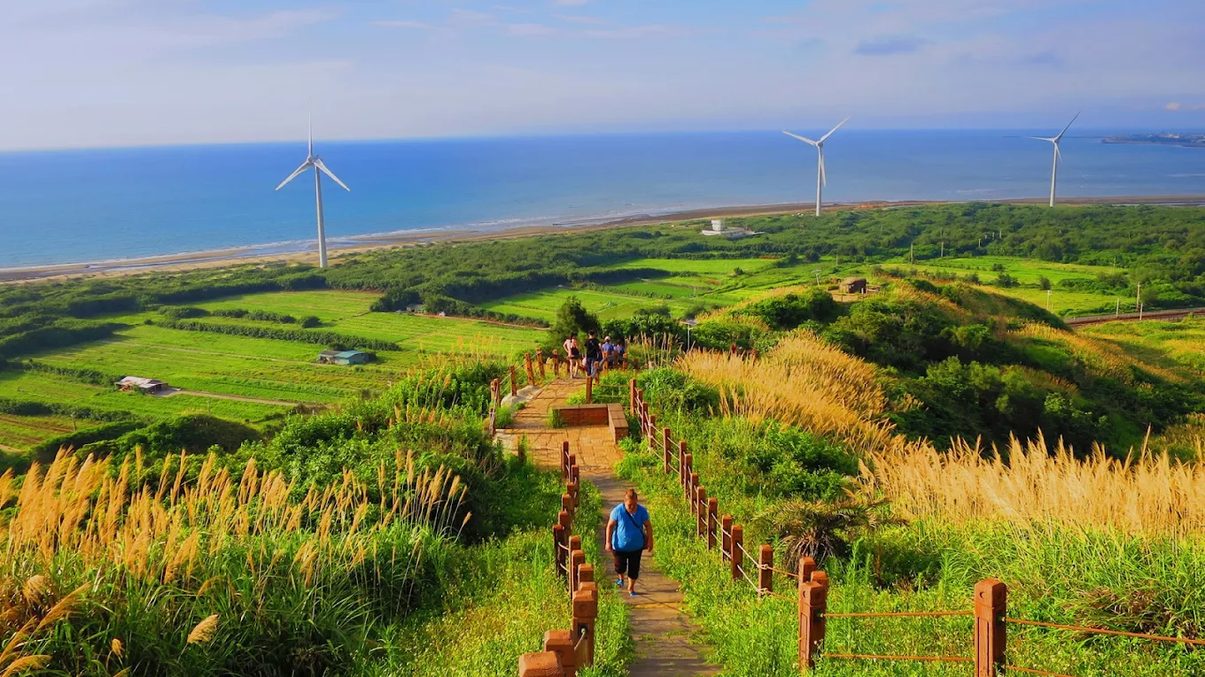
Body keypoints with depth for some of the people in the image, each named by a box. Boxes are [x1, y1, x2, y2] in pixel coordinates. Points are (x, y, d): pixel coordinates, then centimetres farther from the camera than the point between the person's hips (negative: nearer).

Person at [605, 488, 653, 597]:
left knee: (634, 568, 8)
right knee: (620, 567, 9)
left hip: (636, 546, 1)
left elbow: (648, 526, -1)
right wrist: (608, 542, -9)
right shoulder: (618, 511, -19)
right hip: (620, 546, -1)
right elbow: (610, 526, -9)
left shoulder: (642, 511, -13)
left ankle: (631, 588, 31)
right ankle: (621, 578, 45)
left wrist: (650, 541, -1)